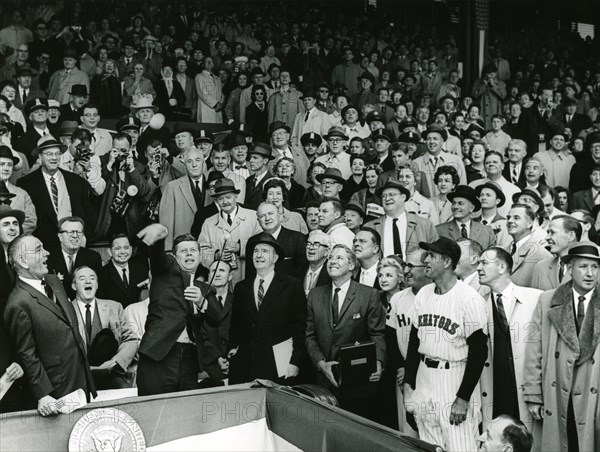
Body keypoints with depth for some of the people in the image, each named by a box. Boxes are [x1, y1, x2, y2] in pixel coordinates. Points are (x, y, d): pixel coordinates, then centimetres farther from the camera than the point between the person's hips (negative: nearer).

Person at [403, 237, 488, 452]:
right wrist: (408, 384, 7)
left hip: (455, 378, -6)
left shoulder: (469, 299, -14)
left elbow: (478, 352, -14)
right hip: (424, 378, 6)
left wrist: (463, 399, -16)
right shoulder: (423, 293, 5)